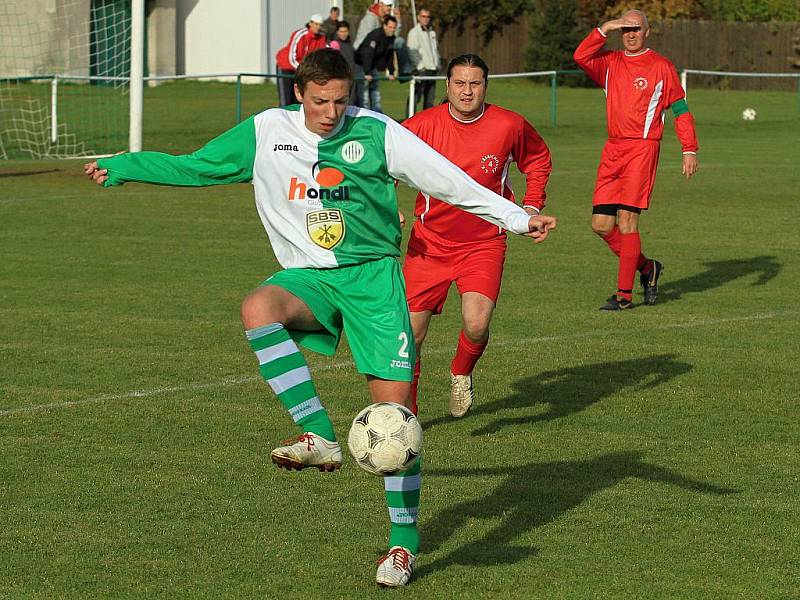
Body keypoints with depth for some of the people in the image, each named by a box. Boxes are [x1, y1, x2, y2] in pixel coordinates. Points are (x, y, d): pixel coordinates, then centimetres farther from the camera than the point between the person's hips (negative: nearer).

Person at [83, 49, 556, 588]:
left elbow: (448, 180, -1)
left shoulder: (376, 133, -5)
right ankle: (320, 438, -32)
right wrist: (119, 167, 10)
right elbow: (194, 167, 12)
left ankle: (404, 543, 4)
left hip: (373, 274, -2)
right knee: (258, 308, -34)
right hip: (309, 276, 2)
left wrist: (517, 219, -1)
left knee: (393, 405, -9)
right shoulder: (266, 131, 2)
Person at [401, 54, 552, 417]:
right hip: (429, 243, 1)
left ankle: (461, 375, 14)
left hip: (484, 243, -1)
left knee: (476, 325, -21)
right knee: (411, 332, -3)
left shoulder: (510, 126, -7)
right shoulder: (422, 125, -10)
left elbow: (538, 159, 14)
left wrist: (532, 205, 5)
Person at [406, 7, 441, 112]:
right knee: (416, 97, -11)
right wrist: (419, 66, -19)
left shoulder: (432, 32, 20)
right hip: (421, 70, -7)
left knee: (430, 99, 9)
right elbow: (412, 51, -12)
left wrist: (438, 64, 16)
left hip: (433, 69, 7)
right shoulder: (414, 32, -4)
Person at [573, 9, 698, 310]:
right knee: (601, 224, 2)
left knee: (626, 220, -11)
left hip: (643, 148, -5)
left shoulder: (661, 67, 1)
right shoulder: (610, 63, 13)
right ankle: (647, 268, 22)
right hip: (613, 150, 5)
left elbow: (681, 110, 2)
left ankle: (624, 294, -6)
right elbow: (581, 57, -6)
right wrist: (603, 29, -13)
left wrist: (690, 150, -6)